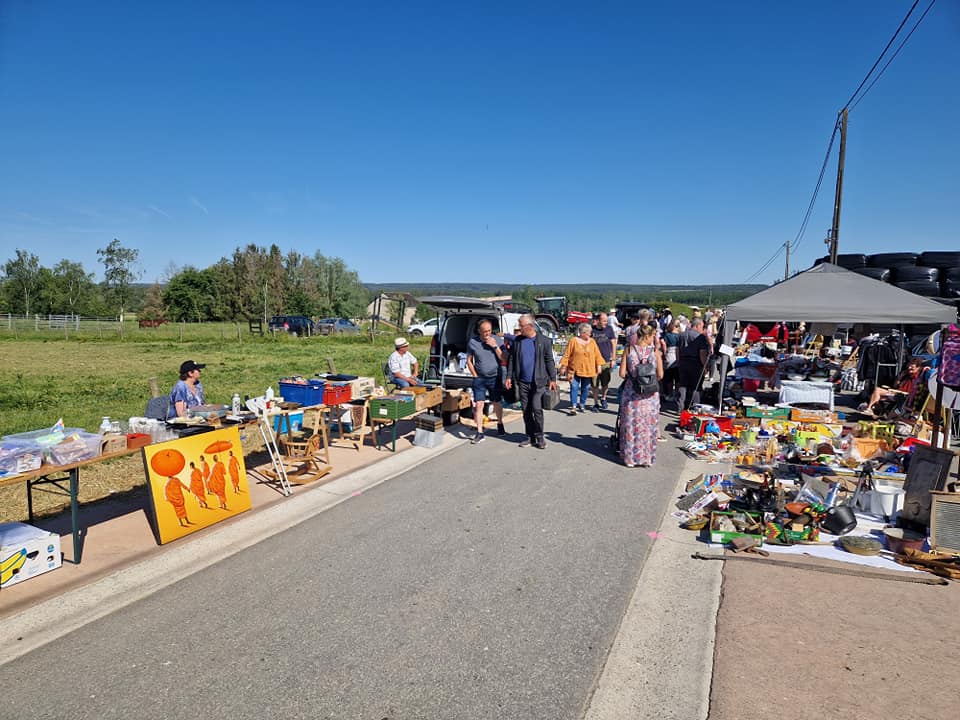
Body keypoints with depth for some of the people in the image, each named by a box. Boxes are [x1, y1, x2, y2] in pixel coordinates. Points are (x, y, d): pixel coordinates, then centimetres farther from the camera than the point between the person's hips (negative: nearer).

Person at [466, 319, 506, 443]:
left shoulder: (498, 340, -5)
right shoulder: (472, 342, -4)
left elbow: (504, 359, -8)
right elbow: (469, 361, 6)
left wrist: (495, 346, -19)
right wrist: (475, 376, 0)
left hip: (495, 378, 0)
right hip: (479, 379, 0)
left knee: (497, 403, 13)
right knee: (478, 405, -5)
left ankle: (500, 424, 38)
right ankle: (479, 432, 1)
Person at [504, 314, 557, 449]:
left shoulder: (544, 341, -2)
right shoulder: (517, 340, 7)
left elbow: (549, 361, -1)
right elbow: (511, 359, 10)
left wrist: (552, 379, -4)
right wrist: (509, 377, 5)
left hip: (539, 382, -4)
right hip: (522, 382, 4)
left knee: (537, 410, -7)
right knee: (526, 411, 8)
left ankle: (539, 437, 5)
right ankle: (530, 436, 18)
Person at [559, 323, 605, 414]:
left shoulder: (592, 341, 6)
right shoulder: (573, 340, -5)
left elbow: (597, 354, 8)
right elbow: (567, 354, -4)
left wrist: (599, 365, 1)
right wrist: (563, 366, -5)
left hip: (588, 370, 3)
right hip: (575, 370, -3)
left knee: (585, 388, 9)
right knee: (574, 387, -6)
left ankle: (582, 404, 24)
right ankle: (573, 406, -2)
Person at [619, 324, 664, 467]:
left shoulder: (629, 350, -5)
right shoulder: (654, 351, -6)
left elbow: (622, 373, -6)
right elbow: (660, 375, -5)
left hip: (631, 393, 1)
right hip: (650, 395, 0)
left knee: (631, 425, 10)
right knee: (648, 425, 11)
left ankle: (630, 458, 17)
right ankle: (647, 458, 19)